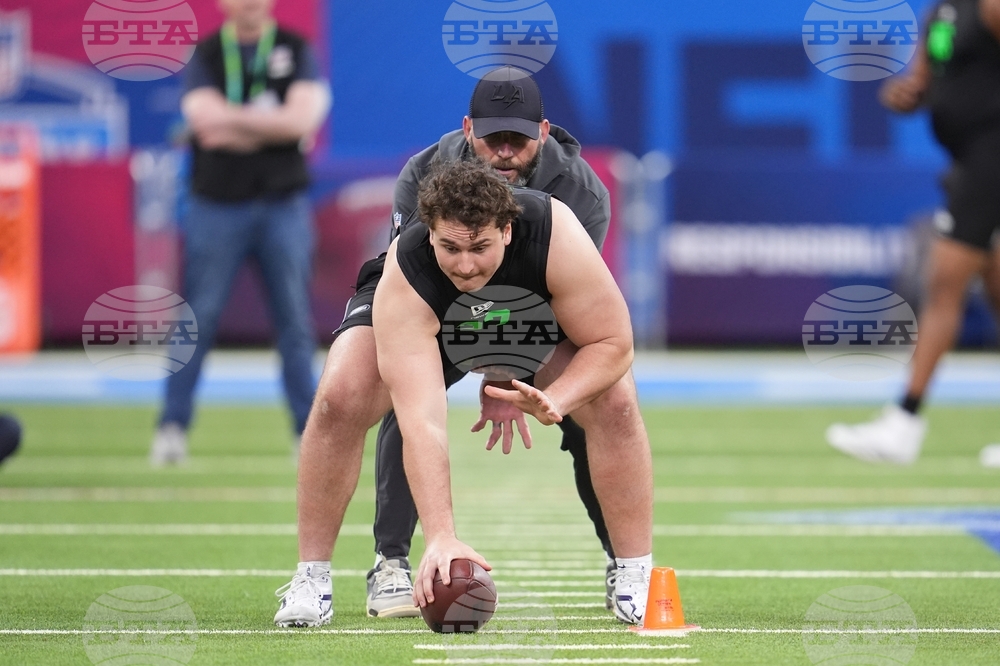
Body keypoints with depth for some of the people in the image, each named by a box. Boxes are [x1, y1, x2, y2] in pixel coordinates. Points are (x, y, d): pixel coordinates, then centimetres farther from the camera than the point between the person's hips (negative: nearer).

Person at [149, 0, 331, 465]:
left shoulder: (297, 52, 5)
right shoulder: (204, 55, 4)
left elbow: (303, 118, -10)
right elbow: (205, 121, -12)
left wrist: (233, 121, -11)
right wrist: (273, 124, -10)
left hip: (283, 207, 1)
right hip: (217, 207, -1)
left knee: (295, 324, 3)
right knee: (197, 321, -2)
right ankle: (172, 427, 3)